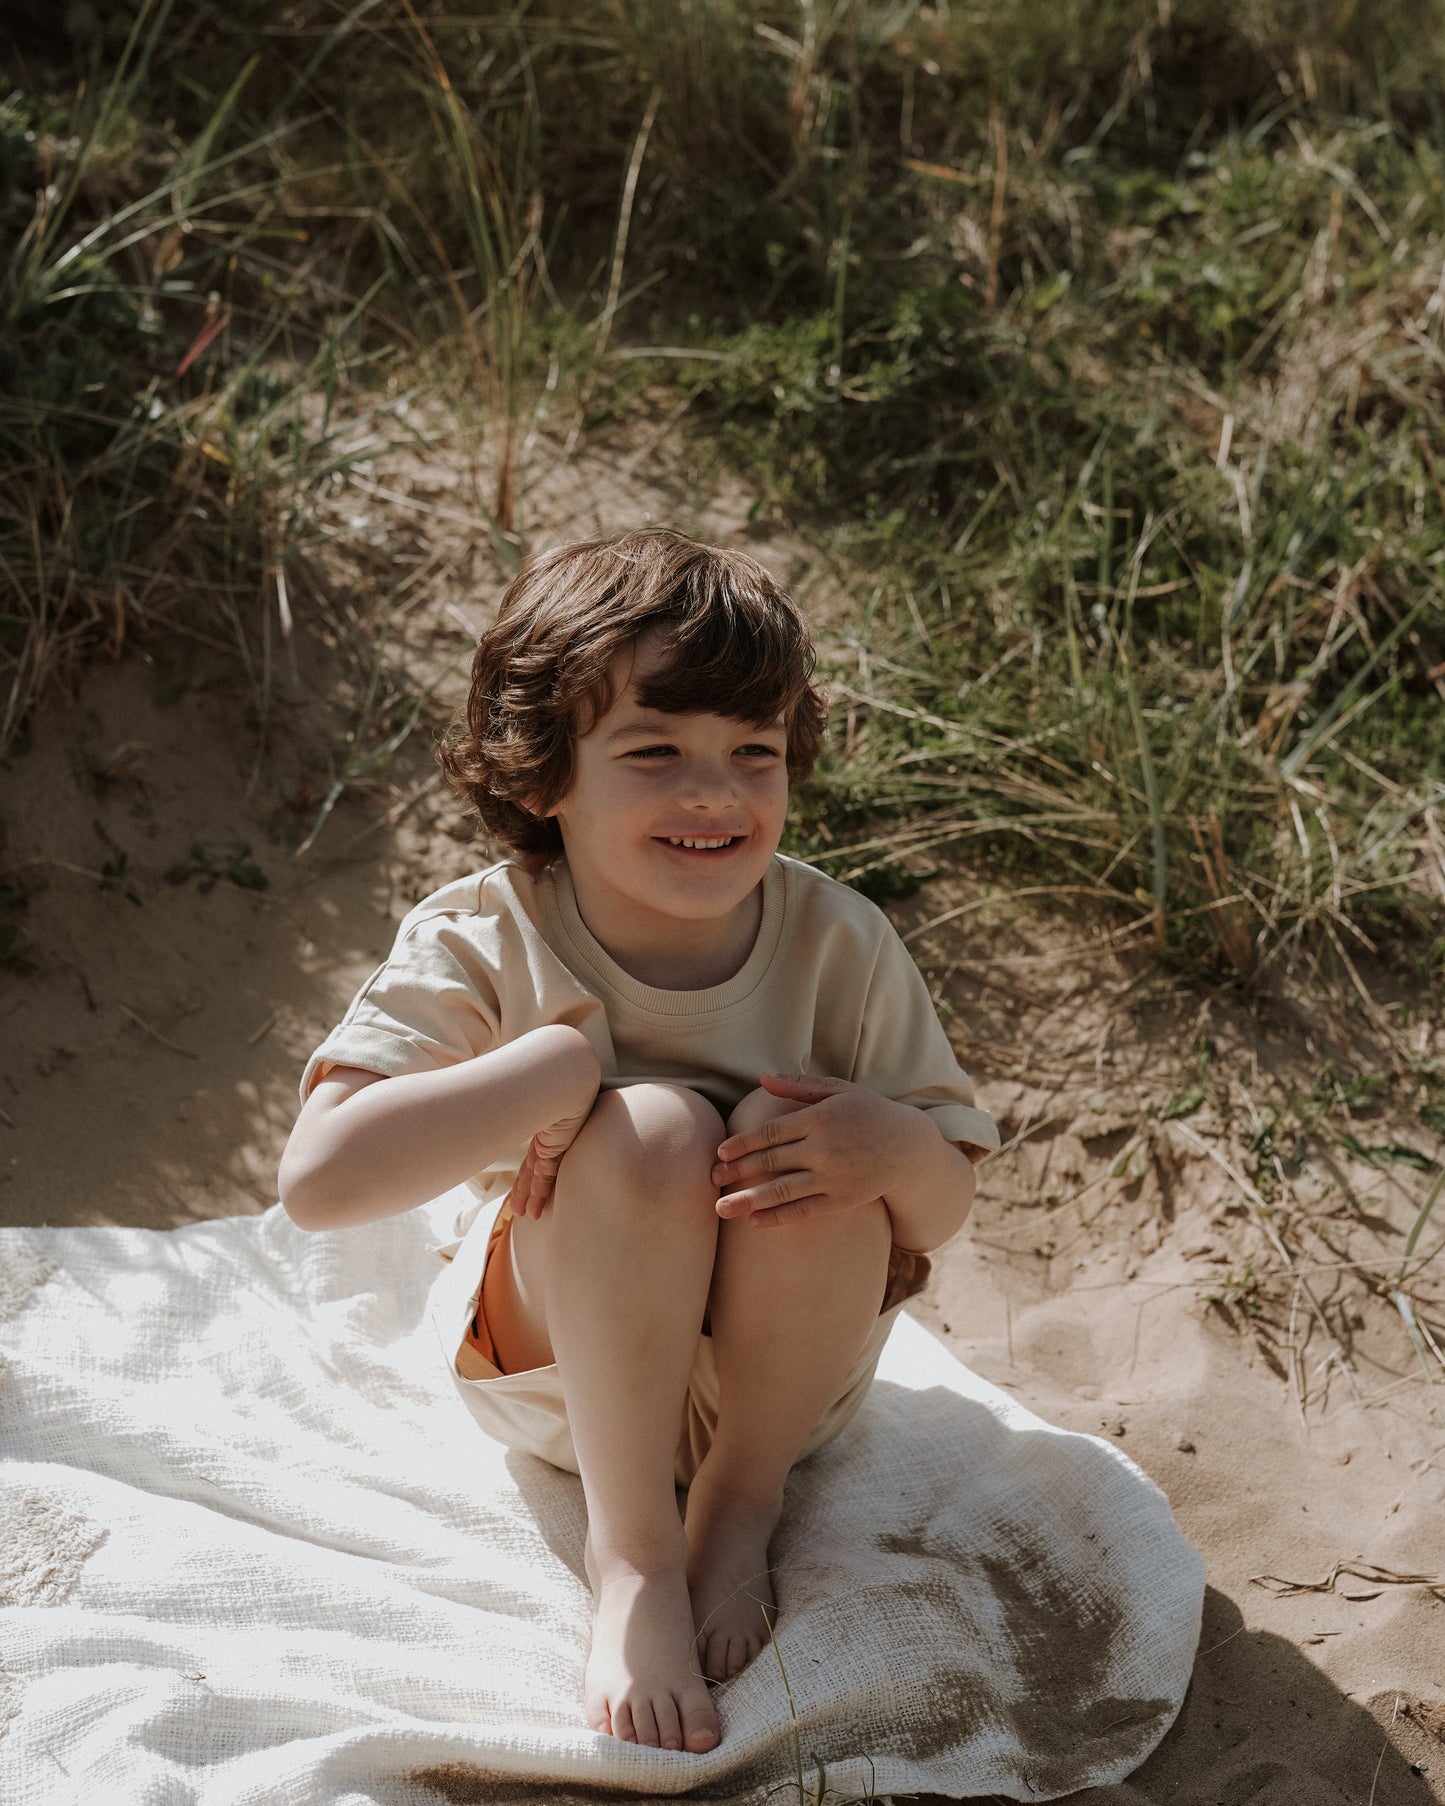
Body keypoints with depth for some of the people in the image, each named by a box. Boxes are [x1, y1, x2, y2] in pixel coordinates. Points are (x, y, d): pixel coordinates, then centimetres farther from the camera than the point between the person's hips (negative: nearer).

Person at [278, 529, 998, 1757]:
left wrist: (891, 1146, -32)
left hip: (779, 1371, 2)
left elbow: (947, 1207, -7)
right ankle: (631, 1553, -15)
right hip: (556, 1369, -2)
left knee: (799, 1131, -29)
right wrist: (559, 1061, -36)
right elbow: (319, 1180, -32)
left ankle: (744, 1499, -6)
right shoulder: (482, 946, -19)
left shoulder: (838, 944, -14)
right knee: (652, 1127, -32)